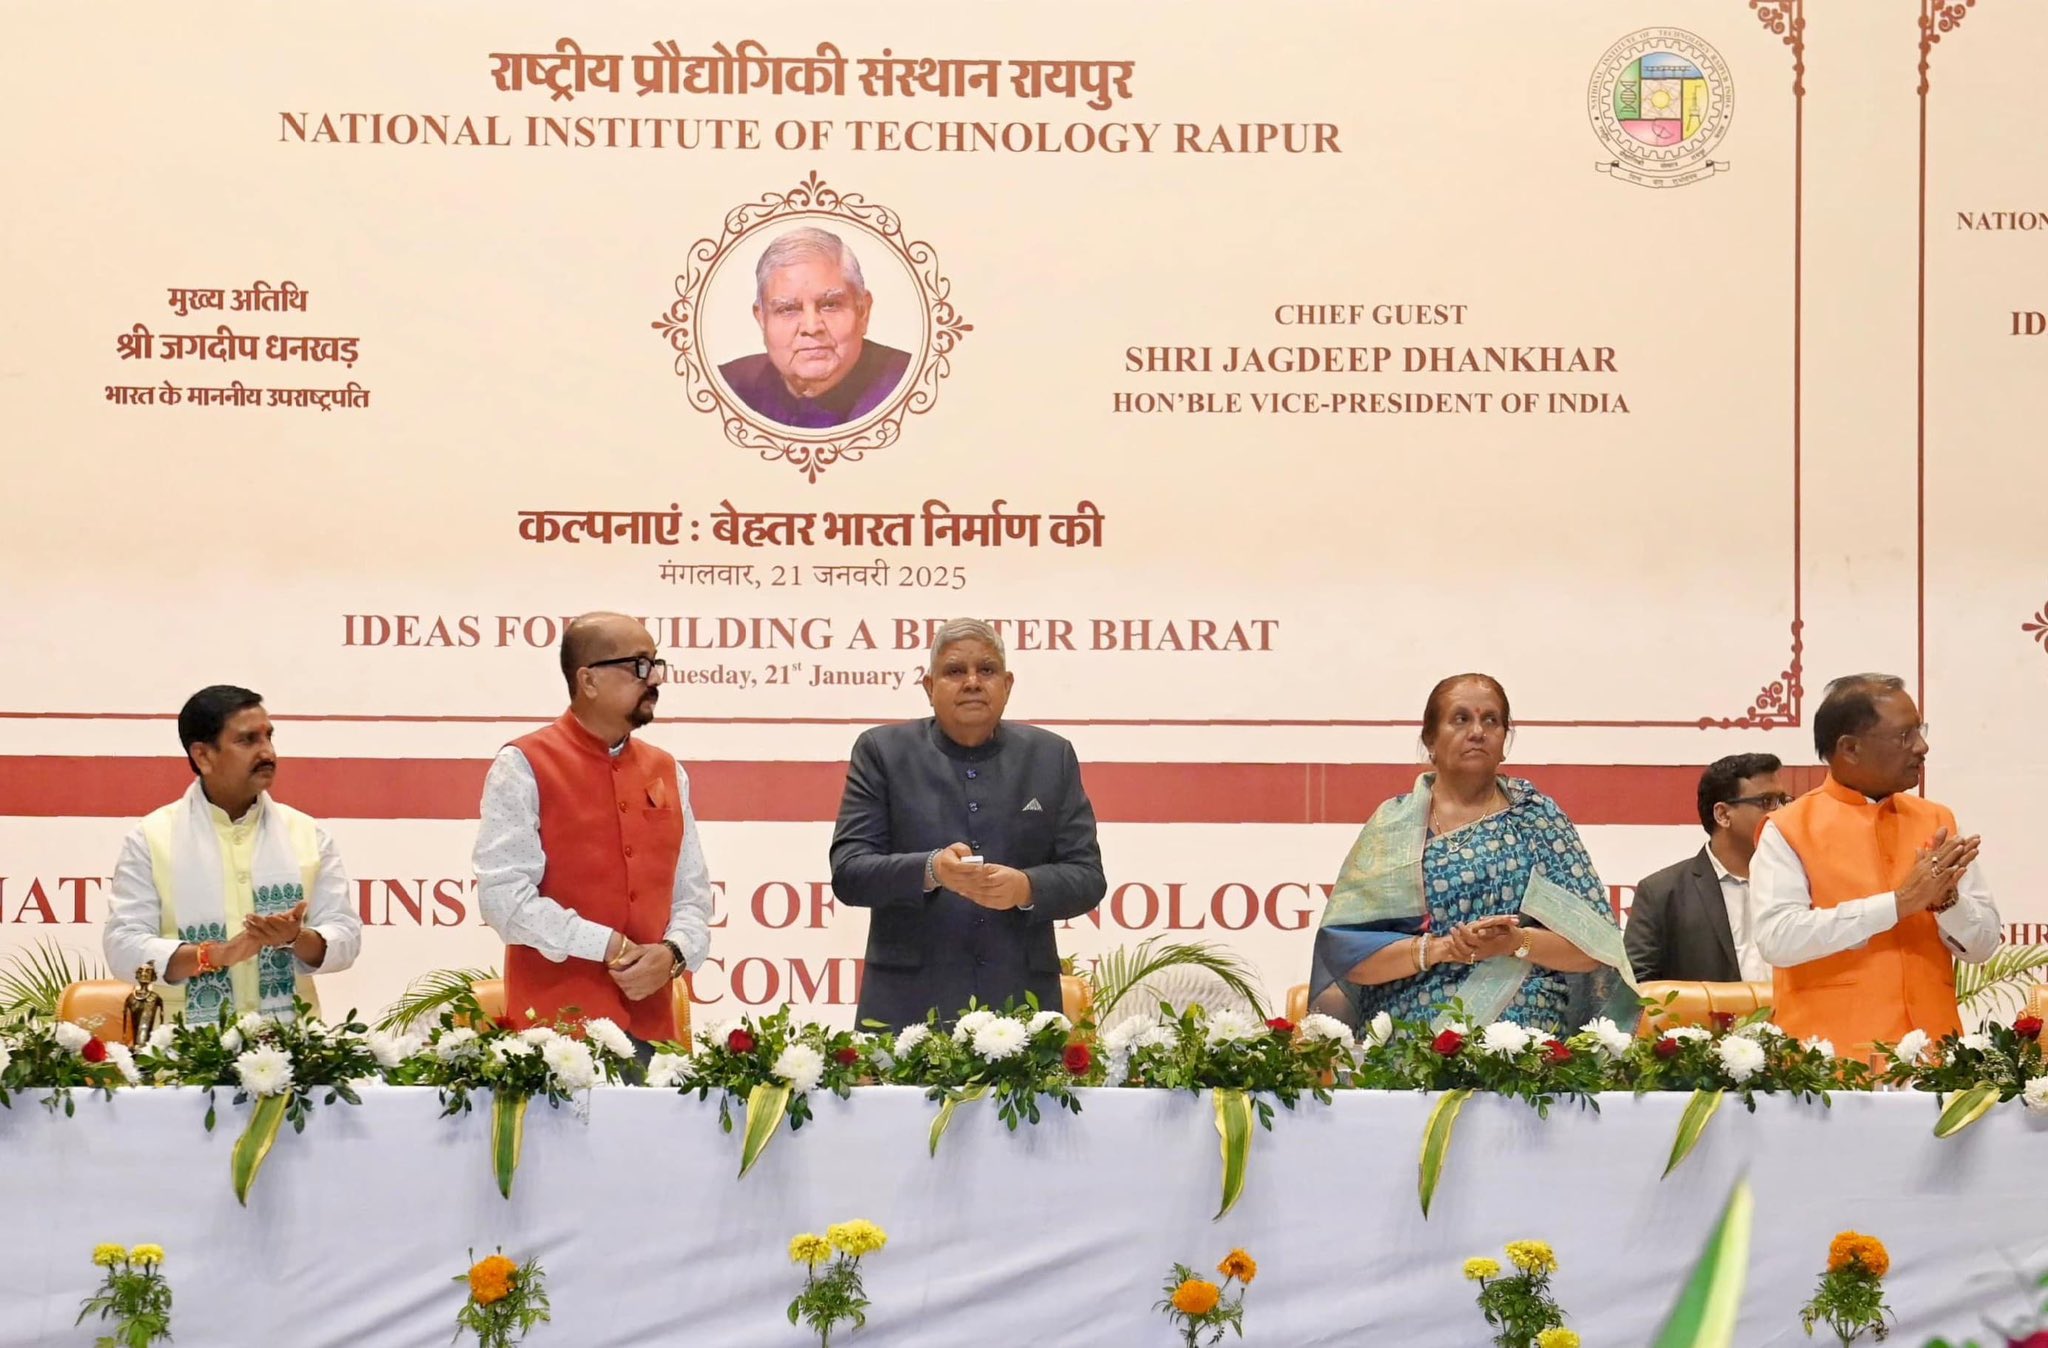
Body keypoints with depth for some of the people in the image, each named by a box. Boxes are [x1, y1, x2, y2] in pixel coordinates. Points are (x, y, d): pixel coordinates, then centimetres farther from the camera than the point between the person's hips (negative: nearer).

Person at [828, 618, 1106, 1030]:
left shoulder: (1052, 757, 12)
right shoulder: (882, 752, 7)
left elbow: (1087, 876, 8)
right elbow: (847, 872, -1)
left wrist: (1026, 888, -13)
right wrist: (931, 871, -19)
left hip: (1021, 1001, 1)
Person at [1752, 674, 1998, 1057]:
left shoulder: (1938, 823, 11)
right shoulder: (1789, 830, -1)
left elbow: (1983, 944, 9)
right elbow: (1777, 939, -16)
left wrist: (1947, 898, -12)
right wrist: (1898, 902, -17)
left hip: (1931, 1053, 4)